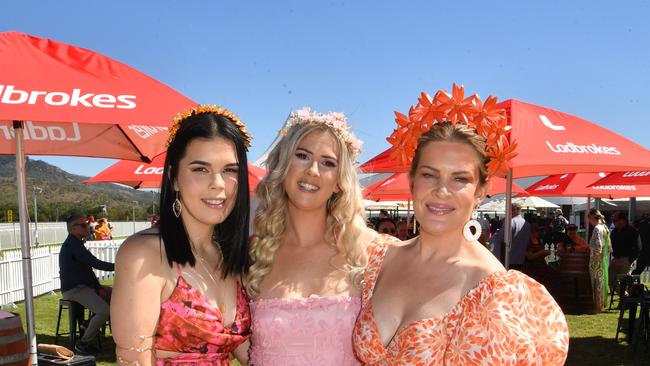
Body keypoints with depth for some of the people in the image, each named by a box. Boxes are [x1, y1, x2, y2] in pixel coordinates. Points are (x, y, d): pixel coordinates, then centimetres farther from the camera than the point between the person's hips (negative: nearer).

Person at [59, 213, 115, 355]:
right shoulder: (73, 244, -17)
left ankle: (91, 325, 19)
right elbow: (96, 263, -23)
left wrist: (99, 287, 6)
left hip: (83, 286, 11)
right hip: (74, 289, -11)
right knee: (105, 311, -26)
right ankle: (83, 344, -10)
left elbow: (88, 268, 15)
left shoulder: (74, 243, 16)